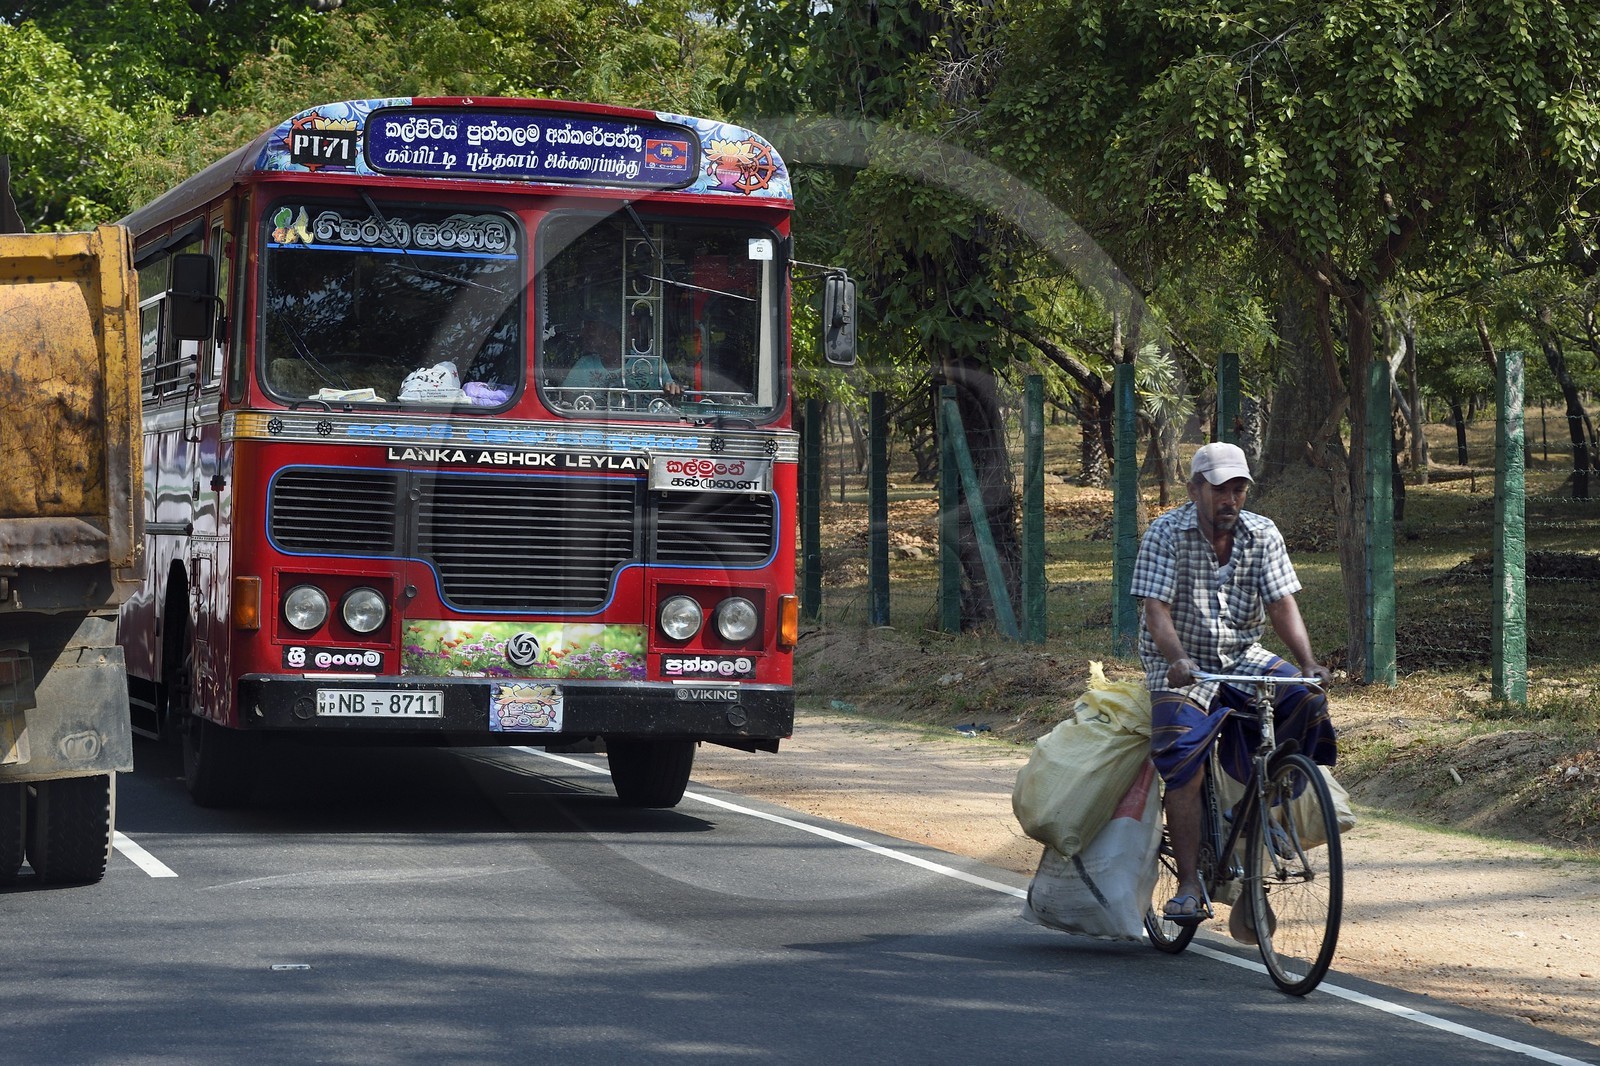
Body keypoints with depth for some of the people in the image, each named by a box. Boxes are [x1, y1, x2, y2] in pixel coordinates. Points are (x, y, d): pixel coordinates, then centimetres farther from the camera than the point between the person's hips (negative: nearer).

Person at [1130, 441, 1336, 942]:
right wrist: (1178, 660, -38)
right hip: (1181, 665, -4)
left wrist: (1308, 663, -23)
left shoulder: (1263, 535, 0)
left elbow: (1282, 603, -6)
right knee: (1182, 755, -28)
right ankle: (1189, 885, -27)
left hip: (1243, 658, 4)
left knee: (1306, 701, -24)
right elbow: (1156, 609, -19)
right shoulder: (1165, 534, -10)